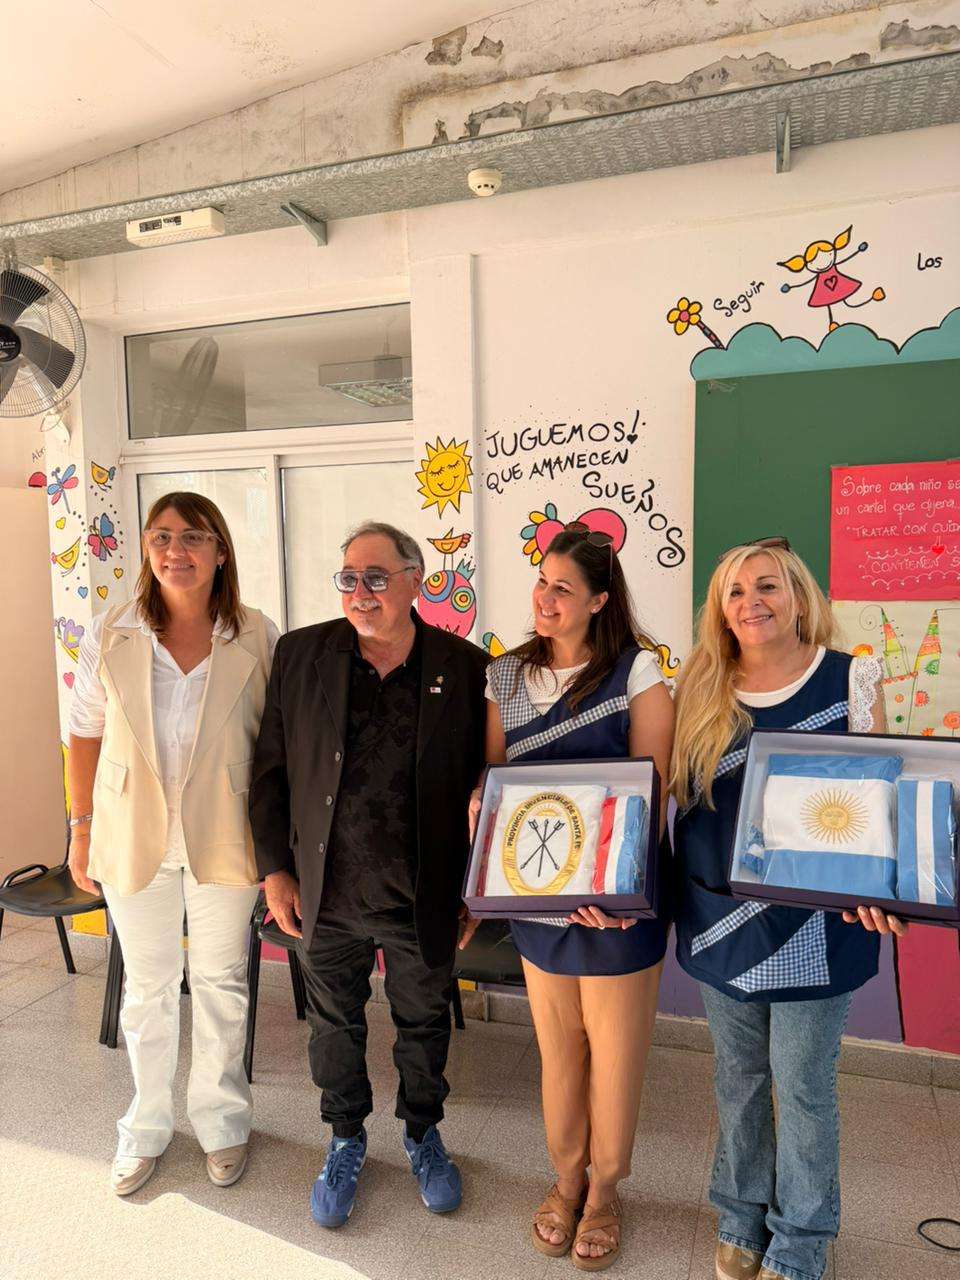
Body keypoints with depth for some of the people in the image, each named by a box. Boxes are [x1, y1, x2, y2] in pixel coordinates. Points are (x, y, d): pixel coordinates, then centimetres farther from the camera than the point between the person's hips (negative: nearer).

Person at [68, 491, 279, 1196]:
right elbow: (86, 734, 4)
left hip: (222, 839, -1)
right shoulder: (111, 636, -3)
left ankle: (222, 1120, 36)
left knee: (221, 984, 14)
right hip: (133, 836, 1)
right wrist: (82, 826, 4)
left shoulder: (258, 638, -6)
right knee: (147, 986, 16)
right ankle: (147, 1125, 38)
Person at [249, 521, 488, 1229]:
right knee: (336, 1025, 21)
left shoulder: (465, 666, -10)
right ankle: (347, 1140, 47)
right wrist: (276, 869, -1)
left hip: (424, 903, -1)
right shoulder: (300, 654, -5)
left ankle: (423, 1131, 47)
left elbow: (485, 783, -3)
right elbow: (270, 771, 1)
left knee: (425, 1024, 20)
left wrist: (474, 889, -1)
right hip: (327, 897, 1)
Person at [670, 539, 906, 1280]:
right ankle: (742, 1216, 42)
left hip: (814, 921, -2)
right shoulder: (702, 689, 0)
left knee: (803, 1082, 11)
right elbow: (679, 795, 6)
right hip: (719, 918, 3)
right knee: (738, 1075, 19)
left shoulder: (850, 679, -7)